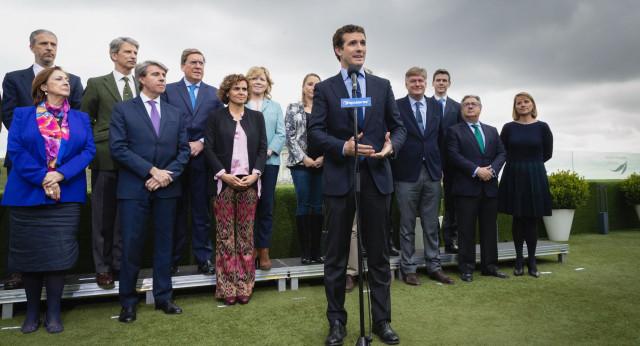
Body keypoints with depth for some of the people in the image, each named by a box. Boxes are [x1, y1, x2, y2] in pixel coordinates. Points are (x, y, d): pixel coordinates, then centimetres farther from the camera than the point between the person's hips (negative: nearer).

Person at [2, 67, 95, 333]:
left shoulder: (80, 118, 13)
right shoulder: (22, 115, 8)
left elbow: (88, 150, 1)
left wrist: (60, 175, -14)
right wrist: (42, 179, -14)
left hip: (66, 197, 1)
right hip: (27, 195, 0)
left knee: (59, 253, -2)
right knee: (30, 252, 4)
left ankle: (53, 313, 10)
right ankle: (32, 311, 19)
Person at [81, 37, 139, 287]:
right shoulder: (97, 84, 5)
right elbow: (85, 120, 8)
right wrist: (92, 147, 1)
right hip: (106, 159, -2)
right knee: (103, 216, 4)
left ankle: (121, 264, 19)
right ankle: (103, 268, 15)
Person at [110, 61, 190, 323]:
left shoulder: (175, 113, 13)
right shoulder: (122, 109, 3)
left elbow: (184, 150, 9)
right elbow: (118, 148, -7)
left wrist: (168, 175, -8)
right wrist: (152, 171, -14)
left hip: (167, 188, 3)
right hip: (134, 188, -3)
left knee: (164, 244, 9)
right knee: (131, 245, 1)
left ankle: (163, 297, 21)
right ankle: (128, 302, 16)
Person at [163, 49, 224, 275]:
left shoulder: (214, 93, 12)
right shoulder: (168, 90, 8)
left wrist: (202, 143, -6)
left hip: (203, 158, 1)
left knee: (202, 211, 6)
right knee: (175, 211, 6)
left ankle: (203, 258, 14)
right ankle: (172, 260, 16)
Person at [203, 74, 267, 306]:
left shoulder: (256, 117, 13)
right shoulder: (215, 116, 7)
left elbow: (262, 148, 8)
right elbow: (209, 149, 0)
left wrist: (255, 174, -7)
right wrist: (223, 174, -12)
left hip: (249, 182, 2)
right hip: (224, 183, -2)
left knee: (246, 235, 4)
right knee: (225, 235, 0)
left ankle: (244, 286, 12)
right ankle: (226, 288, 9)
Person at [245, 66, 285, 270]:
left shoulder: (275, 107, 16)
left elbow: (281, 134, 7)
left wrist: (268, 152, -9)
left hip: (269, 161, 1)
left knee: (266, 206, 2)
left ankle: (264, 250, 9)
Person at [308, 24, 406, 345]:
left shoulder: (382, 86, 12)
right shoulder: (324, 89, 5)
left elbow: (399, 126, 11)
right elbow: (315, 133, -3)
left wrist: (391, 145, -10)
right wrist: (343, 147, -19)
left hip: (376, 178, 2)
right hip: (339, 179, -2)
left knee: (379, 255, 9)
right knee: (336, 256, 7)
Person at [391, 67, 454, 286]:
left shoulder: (436, 106, 11)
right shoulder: (396, 106, -2)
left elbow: (441, 138, 15)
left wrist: (441, 167, 10)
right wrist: (393, 170, -9)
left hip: (432, 172, 4)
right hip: (407, 173, -4)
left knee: (432, 224, 10)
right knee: (407, 225, 5)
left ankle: (434, 266, 21)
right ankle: (408, 269, 16)